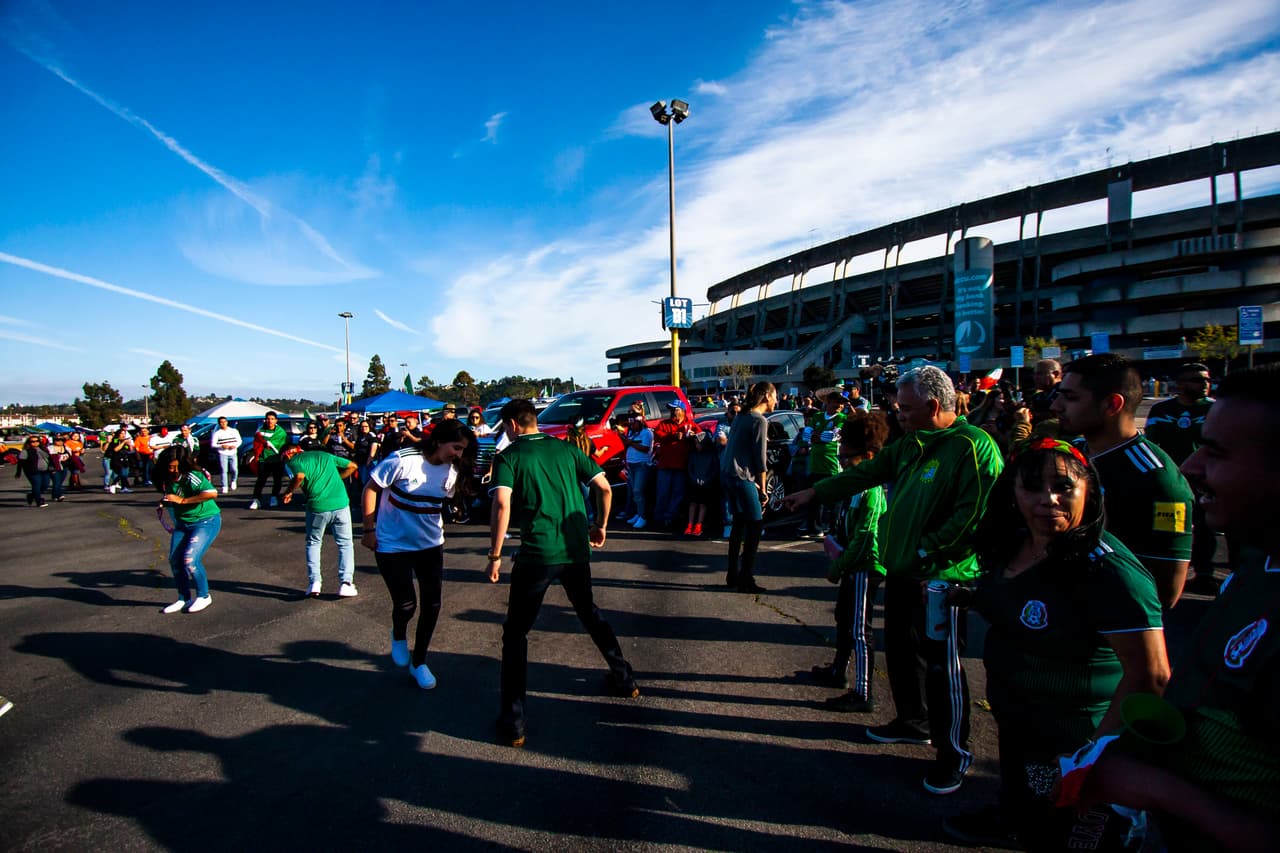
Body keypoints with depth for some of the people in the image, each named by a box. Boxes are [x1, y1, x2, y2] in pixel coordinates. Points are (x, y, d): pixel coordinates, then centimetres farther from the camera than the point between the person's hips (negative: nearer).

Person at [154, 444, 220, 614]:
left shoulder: (192, 477, -24)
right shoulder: (167, 480, -1)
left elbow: (212, 493, -40)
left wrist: (182, 500, -33)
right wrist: (164, 503, -4)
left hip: (206, 522, -8)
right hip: (183, 524, 8)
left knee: (190, 559, -16)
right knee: (174, 561, 6)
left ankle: (204, 596, 5)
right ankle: (184, 599, 24)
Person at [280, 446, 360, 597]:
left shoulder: (292, 461, 6)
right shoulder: (325, 455, 21)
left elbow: (299, 476, -17)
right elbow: (352, 466, 20)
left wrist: (288, 492, -1)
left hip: (318, 506, -2)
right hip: (341, 503, 2)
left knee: (313, 543, 20)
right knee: (345, 544, 13)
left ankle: (314, 583, 11)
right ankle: (346, 584, 3)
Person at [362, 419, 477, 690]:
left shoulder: (452, 471, -5)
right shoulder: (402, 461, -20)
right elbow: (371, 489, -11)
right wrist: (369, 529, -11)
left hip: (430, 544, 5)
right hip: (392, 545, -5)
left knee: (432, 604, 4)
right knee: (406, 604, -5)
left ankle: (419, 662, 26)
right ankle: (399, 636, 33)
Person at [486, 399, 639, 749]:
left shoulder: (509, 456, -3)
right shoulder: (566, 448, 9)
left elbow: (502, 504, -17)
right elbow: (604, 487, 6)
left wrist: (495, 555, -10)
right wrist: (600, 526, 20)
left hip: (537, 552, -4)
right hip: (576, 549, 5)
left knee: (516, 631, 10)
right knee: (589, 613, 28)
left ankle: (513, 721, 8)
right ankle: (624, 679, 38)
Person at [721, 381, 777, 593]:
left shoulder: (741, 416, 16)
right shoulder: (759, 420, -10)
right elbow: (760, 457, -12)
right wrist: (762, 489, -5)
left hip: (727, 474, 9)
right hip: (741, 477, -9)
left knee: (740, 523, 17)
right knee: (755, 525, -3)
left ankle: (733, 575, 23)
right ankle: (746, 580, -1)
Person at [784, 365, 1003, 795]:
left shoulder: (973, 446, -18)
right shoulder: (910, 444, 10)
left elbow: (975, 514, -24)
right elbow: (867, 473, 16)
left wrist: (927, 552, -21)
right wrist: (815, 492, 13)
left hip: (942, 577, -9)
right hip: (902, 571, 9)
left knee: (942, 666, 2)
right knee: (901, 650, 21)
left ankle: (954, 754, 20)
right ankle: (912, 721, 42)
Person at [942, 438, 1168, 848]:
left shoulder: (1107, 571, -30)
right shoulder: (1013, 543, -5)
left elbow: (1150, 676, -29)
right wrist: (964, 596, 3)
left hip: (1068, 738, -7)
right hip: (1015, 715, 7)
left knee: (1047, 833, 17)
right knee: (1016, 796, 33)